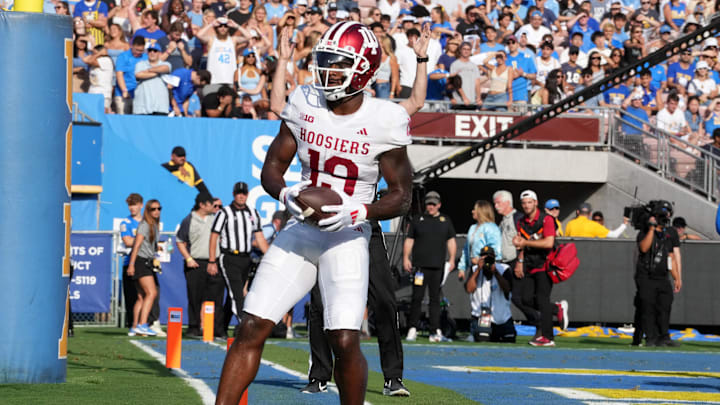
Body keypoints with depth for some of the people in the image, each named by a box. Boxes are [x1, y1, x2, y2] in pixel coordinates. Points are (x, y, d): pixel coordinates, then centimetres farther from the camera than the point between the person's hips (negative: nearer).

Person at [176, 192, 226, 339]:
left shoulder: (216, 218, 9)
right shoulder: (189, 221, 0)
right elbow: (180, 241, 5)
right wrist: (188, 258, -5)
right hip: (196, 265, -3)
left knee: (216, 298, 0)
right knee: (195, 298, 0)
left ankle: (218, 330, 2)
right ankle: (193, 328, 8)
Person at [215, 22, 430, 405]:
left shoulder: (384, 119, -9)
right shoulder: (305, 103, 1)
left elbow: (401, 196, -4)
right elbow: (272, 166, 8)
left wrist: (356, 212, -21)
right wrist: (286, 195, -15)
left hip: (348, 237, -3)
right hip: (301, 228, 3)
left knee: (345, 342, -14)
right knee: (252, 327, -6)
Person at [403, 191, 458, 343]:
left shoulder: (445, 221, 14)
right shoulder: (417, 220, 10)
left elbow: (451, 241, 14)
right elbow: (409, 240, 10)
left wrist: (451, 259, 3)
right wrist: (406, 258, -1)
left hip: (438, 266, 1)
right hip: (420, 265, -1)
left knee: (435, 298, 2)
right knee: (417, 297, -6)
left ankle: (435, 331, 1)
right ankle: (412, 330, -1)